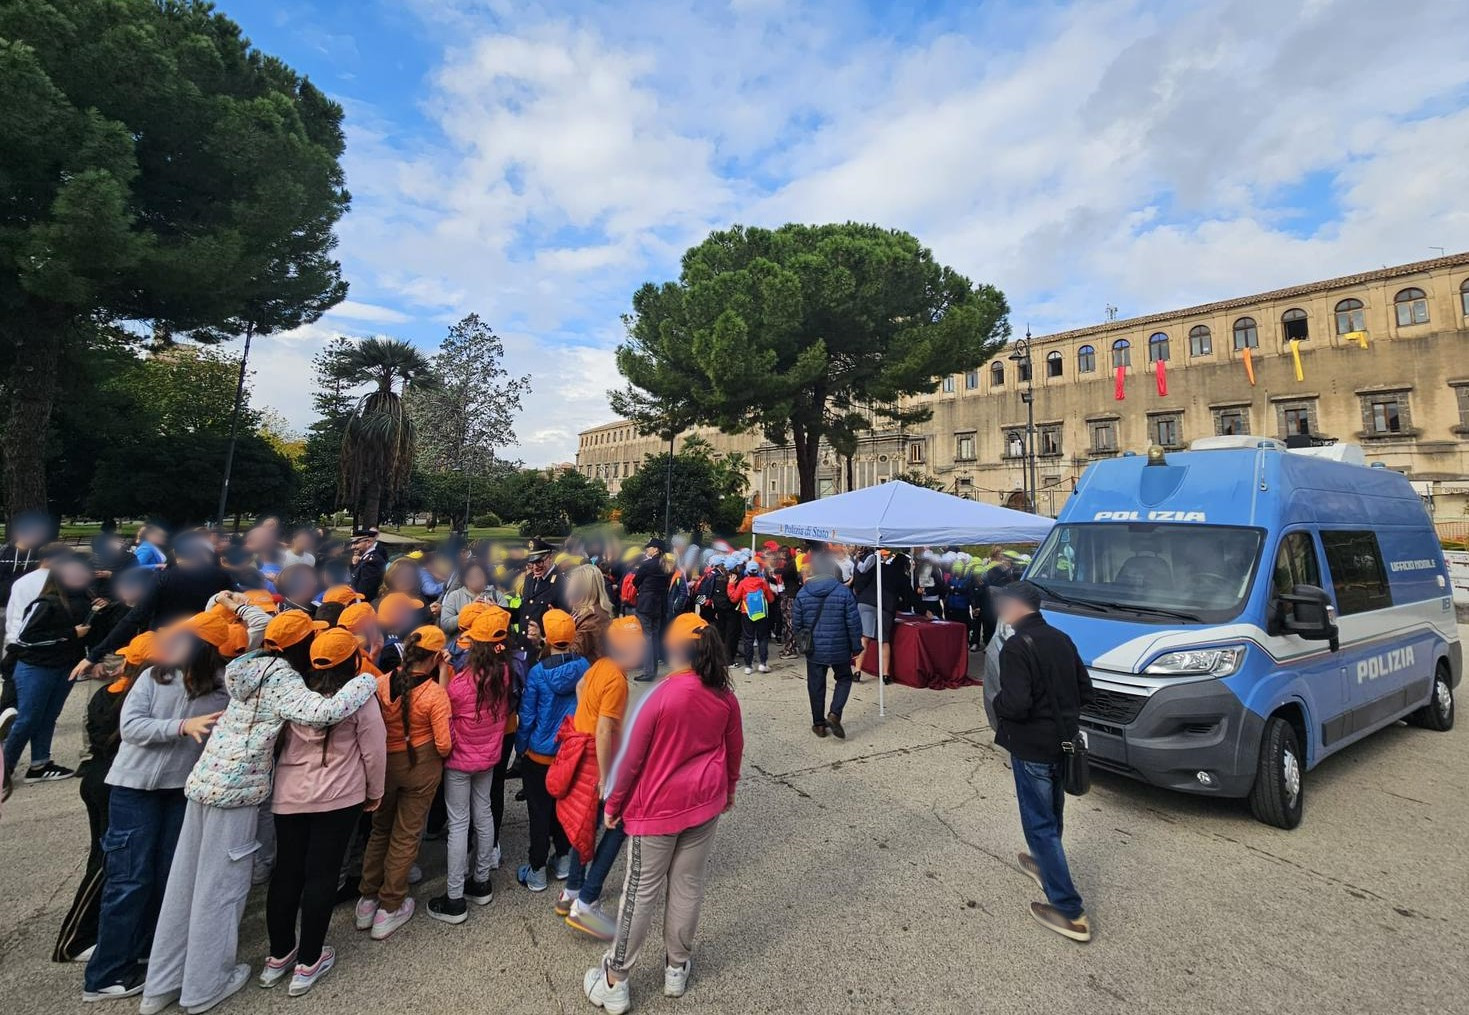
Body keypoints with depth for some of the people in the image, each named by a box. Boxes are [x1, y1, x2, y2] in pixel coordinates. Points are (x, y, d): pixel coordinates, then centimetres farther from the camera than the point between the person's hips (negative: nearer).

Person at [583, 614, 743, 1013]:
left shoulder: (660, 696, -23)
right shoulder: (726, 697, -8)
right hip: (705, 802, 4)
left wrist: (613, 805, 0)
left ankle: (614, 982, 26)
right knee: (688, 886, 18)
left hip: (658, 806, -4)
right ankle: (677, 968, 36)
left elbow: (631, 758, -14)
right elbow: (734, 750, 6)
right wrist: (728, 788, 23)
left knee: (641, 893, 10)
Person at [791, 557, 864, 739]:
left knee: (816, 685, 12)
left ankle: (819, 724, 20)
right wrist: (856, 646, 2)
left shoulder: (802, 593, -3)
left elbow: (796, 622, 2)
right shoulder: (844, 591, -10)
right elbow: (853, 622, -8)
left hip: (814, 649, 2)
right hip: (839, 648, -1)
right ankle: (834, 714, 1)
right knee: (844, 679, 18)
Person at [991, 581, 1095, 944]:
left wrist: (997, 703, -8)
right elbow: (1085, 691, 9)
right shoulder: (1061, 639, 2)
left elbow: (1016, 704, -28)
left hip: (1032, 747, -8)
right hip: (1062, 740, 8)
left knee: (1039, 823, 4)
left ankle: (1069, 911, 9)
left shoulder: (1016, 646, -22)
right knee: (1050, 813, 26)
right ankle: (1045, 864, 47)